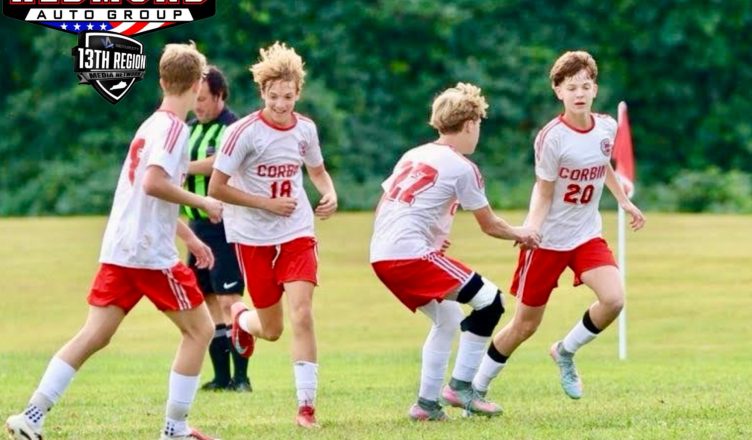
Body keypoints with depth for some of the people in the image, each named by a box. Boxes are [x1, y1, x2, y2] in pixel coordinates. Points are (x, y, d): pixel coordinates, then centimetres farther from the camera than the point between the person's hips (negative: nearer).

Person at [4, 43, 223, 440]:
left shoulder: (152, 125, 18)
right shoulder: (173, 127, -11)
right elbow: (153, 183, -25)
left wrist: (189, 237, 29)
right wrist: (202, 203, -14)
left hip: (119, 250, 8)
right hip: (151, 253, -8)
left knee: (94, 336, 4)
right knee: (199, 329, 5)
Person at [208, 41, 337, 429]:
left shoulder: (305, 129, -2)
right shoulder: (243, 132, -15)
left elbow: (317, 170, 19)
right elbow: (217, 188, -13)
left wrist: (330, 195, -2)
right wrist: (267, 203, -19)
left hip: (296, 234, 2)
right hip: (253, 237, -2)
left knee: (302, 313, -16)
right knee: (271, 330, 8)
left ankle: (306, 405, -12)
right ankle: (241, 317, 46)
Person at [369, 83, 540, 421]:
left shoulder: (413, 156, 18)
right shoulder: (461, 168, -4)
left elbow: (383, 209, 22)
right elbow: (490, 225, 5)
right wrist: (520, 235, 24)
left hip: (381, 255, 9)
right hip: (411, 254, -9)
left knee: (448, 319, 22)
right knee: (490, 300, -3)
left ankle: (427, 403, 21)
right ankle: (460, 386, -5)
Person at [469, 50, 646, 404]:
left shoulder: (607, 127, -3)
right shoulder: (552, 137, -18)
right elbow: (543, 191, -13)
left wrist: (624, 201, 24)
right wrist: (530, 229, -28)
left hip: (587, 235, 4)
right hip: (548, 241, -4)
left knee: (613, 299, -21)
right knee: (525, 325, 3)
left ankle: (566, 351, 6)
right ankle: (475, 388, 21)